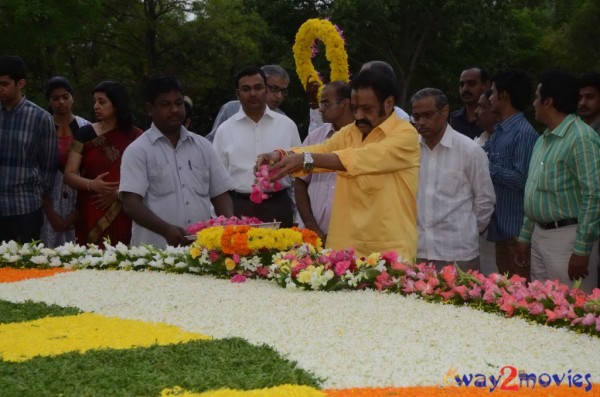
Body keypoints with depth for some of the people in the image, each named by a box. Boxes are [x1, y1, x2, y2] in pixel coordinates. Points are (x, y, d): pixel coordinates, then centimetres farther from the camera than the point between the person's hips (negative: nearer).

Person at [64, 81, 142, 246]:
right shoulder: (85, 134, 7)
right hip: (91, 215, 1)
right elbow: (69, 175, 3)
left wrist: (119, 193, -14)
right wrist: (92, 185, -16)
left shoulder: (135, 136, 5)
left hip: (124, 216, -1)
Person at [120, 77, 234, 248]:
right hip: (156, 250, -4)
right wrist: (166, 230, -24)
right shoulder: (137, 151, 0)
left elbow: (220, 194, 15)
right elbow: (131, 204, -9)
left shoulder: (203, 146, 14)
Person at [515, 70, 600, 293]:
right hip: (540, 236, 9)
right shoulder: (543, 140, 14)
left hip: (568, 238, -9)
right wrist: (525, 236, 19)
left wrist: (582, 249, -21)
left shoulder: (581, 138, -15)